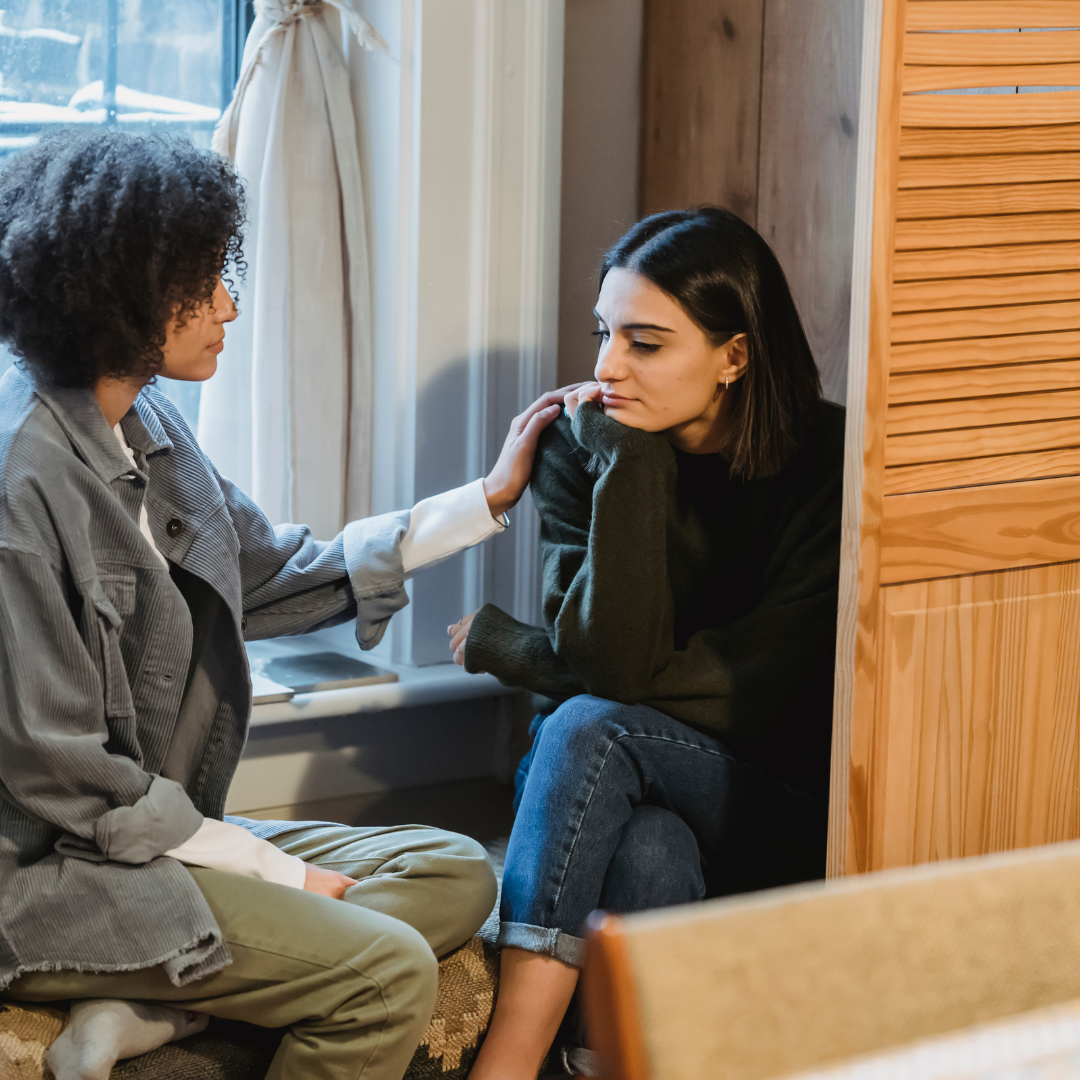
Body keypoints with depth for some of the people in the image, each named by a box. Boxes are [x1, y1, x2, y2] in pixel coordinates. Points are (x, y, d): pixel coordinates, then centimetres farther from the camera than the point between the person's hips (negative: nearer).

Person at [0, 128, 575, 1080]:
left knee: (455, 875, 1)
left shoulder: (145, 427, 8)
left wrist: (488, 499, 18)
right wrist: (281, 874, -13)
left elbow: (278, 576, 19)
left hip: (161, 830, 10)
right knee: (389, 972, -20)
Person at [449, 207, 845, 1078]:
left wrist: (505, 646, -9)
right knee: (648, 855, -33)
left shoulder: (830, 462, -13)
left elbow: (763, 689, -17)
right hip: (644, 799, 3)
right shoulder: (585, 451, -3)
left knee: (592, 727, -30)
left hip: (792, 816, -3)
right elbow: (616, 659, -15)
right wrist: (628, 464, -21)